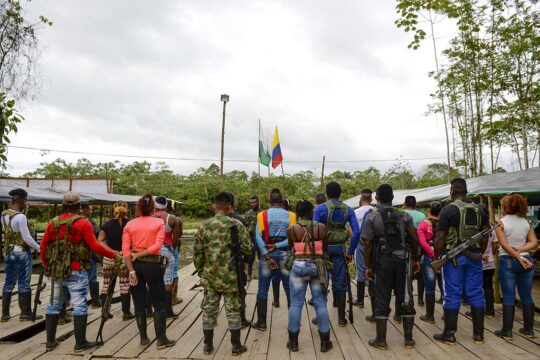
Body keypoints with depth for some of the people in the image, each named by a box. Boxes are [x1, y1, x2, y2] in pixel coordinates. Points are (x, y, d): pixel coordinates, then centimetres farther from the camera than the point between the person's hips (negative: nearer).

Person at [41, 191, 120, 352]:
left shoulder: (53, 223, 6)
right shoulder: (83, 223, -10)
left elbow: (43, 246, 8)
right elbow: (94, 246, -16)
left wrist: (47, 266, 21)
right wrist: (114, 255, -8)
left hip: (56, 270, 6)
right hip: (76, 271, -5)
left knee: (54, 304, 15)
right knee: (79, 305, 1)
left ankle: (50, 341, 23)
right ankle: (80, 342, 6)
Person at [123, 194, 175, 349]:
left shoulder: (129, 225, 2)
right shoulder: (159, 222, -3)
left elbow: (125, 251, -7)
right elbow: (158, 245, -15)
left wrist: (131, 271, -7)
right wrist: (140, 254, -9)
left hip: (136, 265, 3)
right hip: (152, 264, -3)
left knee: (139, 304, 14)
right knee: (159, 304, 8)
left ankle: (144, 338, 22)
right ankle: (161, 339, 11)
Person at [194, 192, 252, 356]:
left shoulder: (204, 226, -1)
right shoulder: (236, 224, -9)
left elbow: (197, 253, 2)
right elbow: (247, 249, -9)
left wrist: (200, 271, 15)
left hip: (210, 276, 2)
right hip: (231, 277, -2)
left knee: (209, 310, 14)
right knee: (233, 311, 9)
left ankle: (208, 344, 24)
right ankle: (236, 346, 19)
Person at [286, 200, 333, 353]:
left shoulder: (291, 229, -5)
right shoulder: (321, 228, -3)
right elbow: (325, 248, 10)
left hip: (299, 266, 0)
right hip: (318, 266, 1)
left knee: (296, 303, 7)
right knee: (320, 303, 8)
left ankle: (293, 342, 15)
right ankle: (325, 342, 16)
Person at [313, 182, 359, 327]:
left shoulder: (321, 209, -7)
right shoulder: (348, 209, 2)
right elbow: (356, 232, -3)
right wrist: (350, 252, 2)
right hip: (339, 248, 2)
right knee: (340, 284, 10)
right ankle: (341, 318, 16)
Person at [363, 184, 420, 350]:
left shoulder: (372, 218, -4)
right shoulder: (405, 216, 2)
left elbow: (368, 244, -6)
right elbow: (414, 239, 0)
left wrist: (368, 266, 2)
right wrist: (415, 260, 12)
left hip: (382, 262, -2)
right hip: (402, 261, 2)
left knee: (382, 300, 5)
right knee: (406, 298, 11)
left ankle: (381, 340, 12)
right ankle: (409, 339, 20)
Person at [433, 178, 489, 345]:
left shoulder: (448, 209, -10)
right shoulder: (479, 210, 7)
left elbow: (440, 237, -12)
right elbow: (485, 236, 11)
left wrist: (436, 257, -3)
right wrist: (479, 253, 20)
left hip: (454, 257, -5)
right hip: (474, 256, 5)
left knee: (452, 295, 2)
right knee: (476, 295, 11)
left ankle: (449, 334, 10)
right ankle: (478, 334, 19)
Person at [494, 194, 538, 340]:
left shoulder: (501, 222, -8)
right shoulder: (526, 222, 6)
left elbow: (504, 244, -16)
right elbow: (534, 242, -1)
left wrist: (518, 257, -13)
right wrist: (520, 250, -9)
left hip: (508, 261, -4)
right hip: (526, 260, 5)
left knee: (508, 297, 0)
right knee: (526, 296, 12)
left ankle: (507, 331, 6)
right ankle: (529, 329, 21)